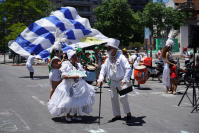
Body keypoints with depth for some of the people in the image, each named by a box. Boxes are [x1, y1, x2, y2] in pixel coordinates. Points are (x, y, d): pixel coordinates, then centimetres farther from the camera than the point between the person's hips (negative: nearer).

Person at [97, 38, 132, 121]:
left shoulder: (121, 57, -16)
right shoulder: (108, 59, 4)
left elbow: (128, 69, -20)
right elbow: (103, 69, 10)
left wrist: (125, 80, -26)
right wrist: (100, 79, -3)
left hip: (121, 81, -6)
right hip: (113, 82, 6)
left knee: (122, 97, -14)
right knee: (113, 98, 8)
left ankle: (128, 112, 9)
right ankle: (117, 115, 22)